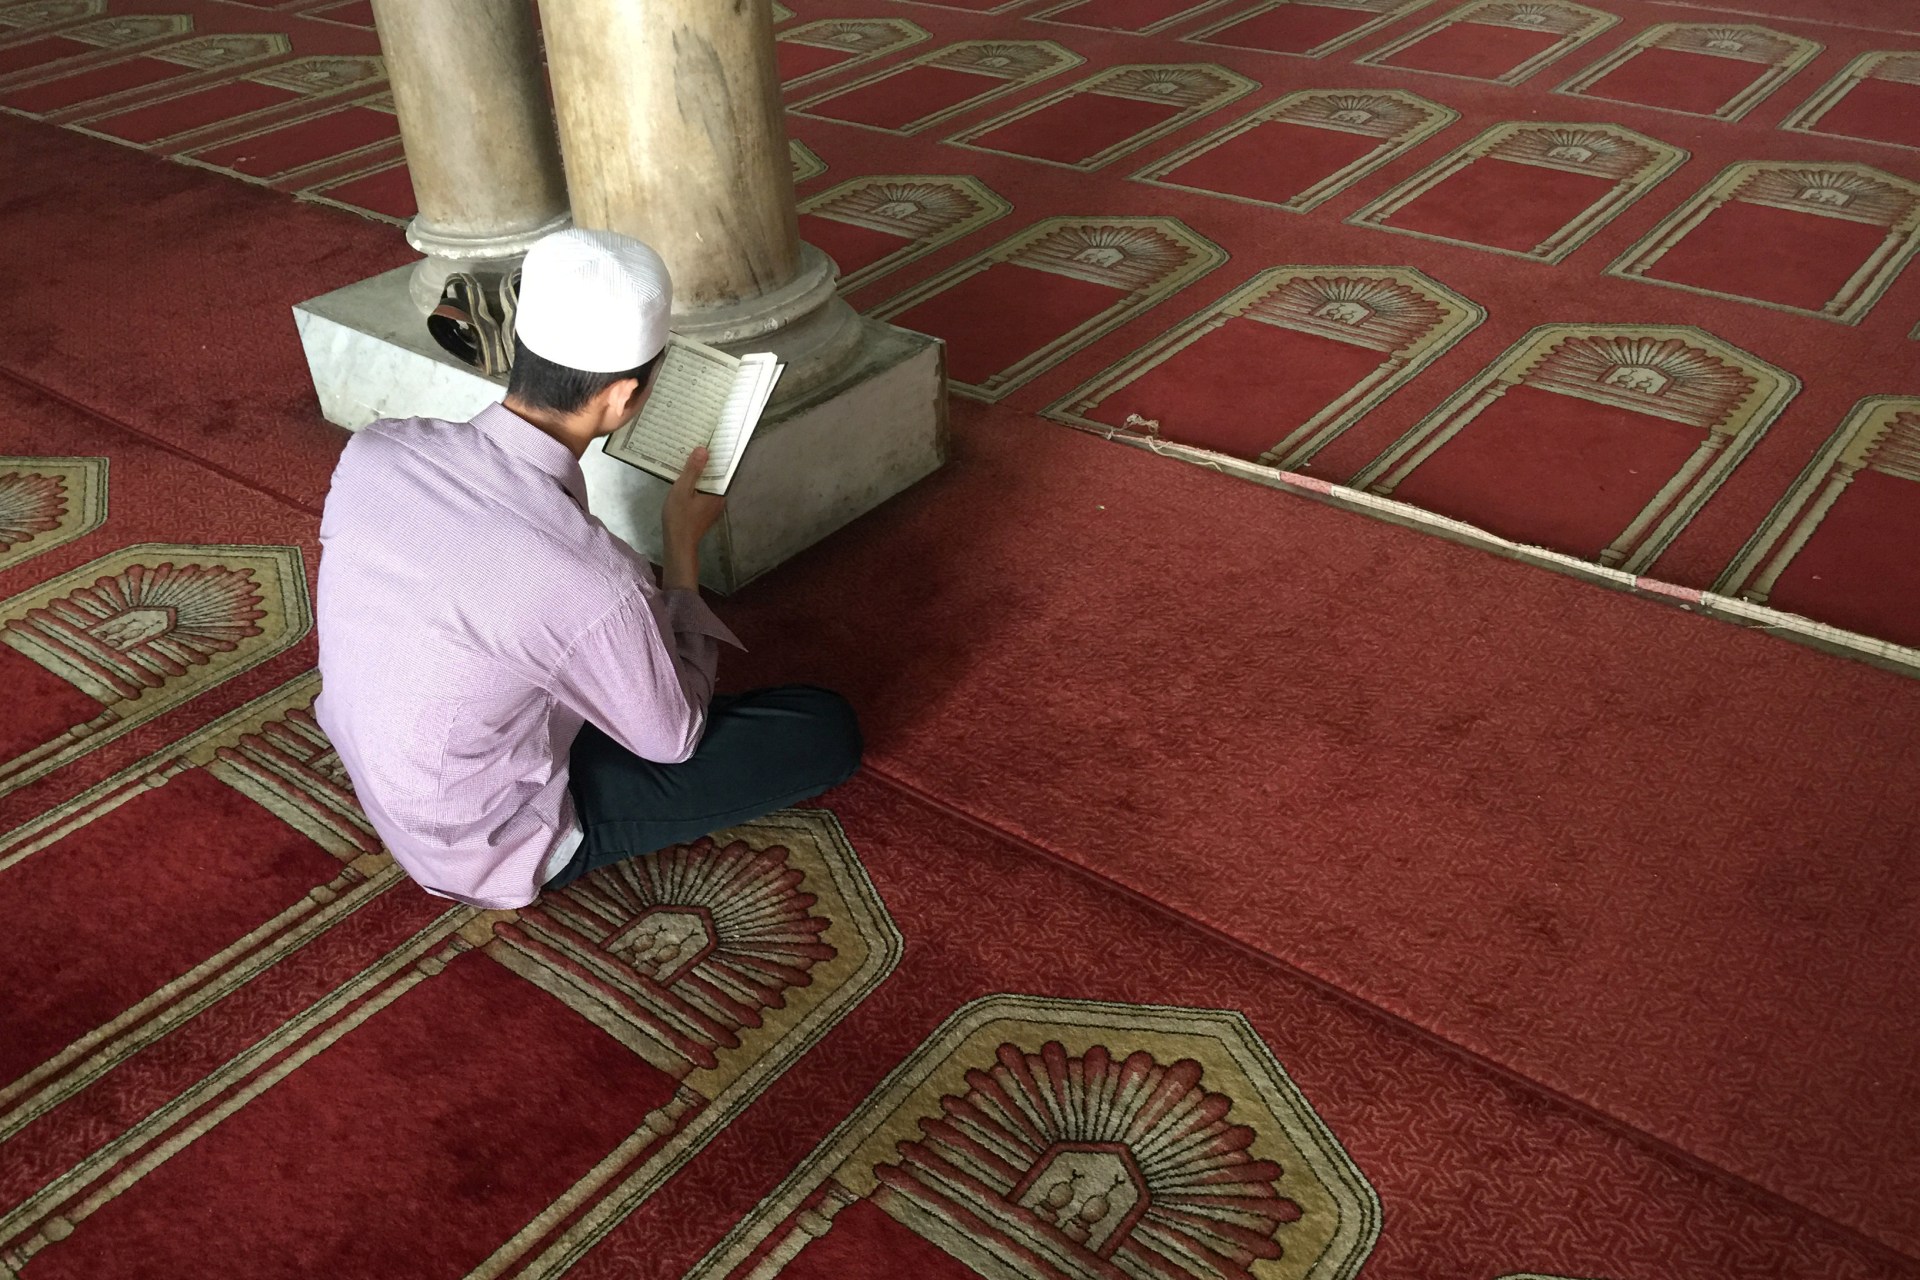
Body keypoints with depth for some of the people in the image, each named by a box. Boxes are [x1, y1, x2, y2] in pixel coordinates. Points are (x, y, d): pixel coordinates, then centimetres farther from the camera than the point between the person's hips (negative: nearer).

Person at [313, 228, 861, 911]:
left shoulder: (373, 451, -19)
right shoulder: (590, 581, -36)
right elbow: (674, 739, -16)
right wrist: (682, 544, -8)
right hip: (496, 848, -6)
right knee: (827, 730, -4)